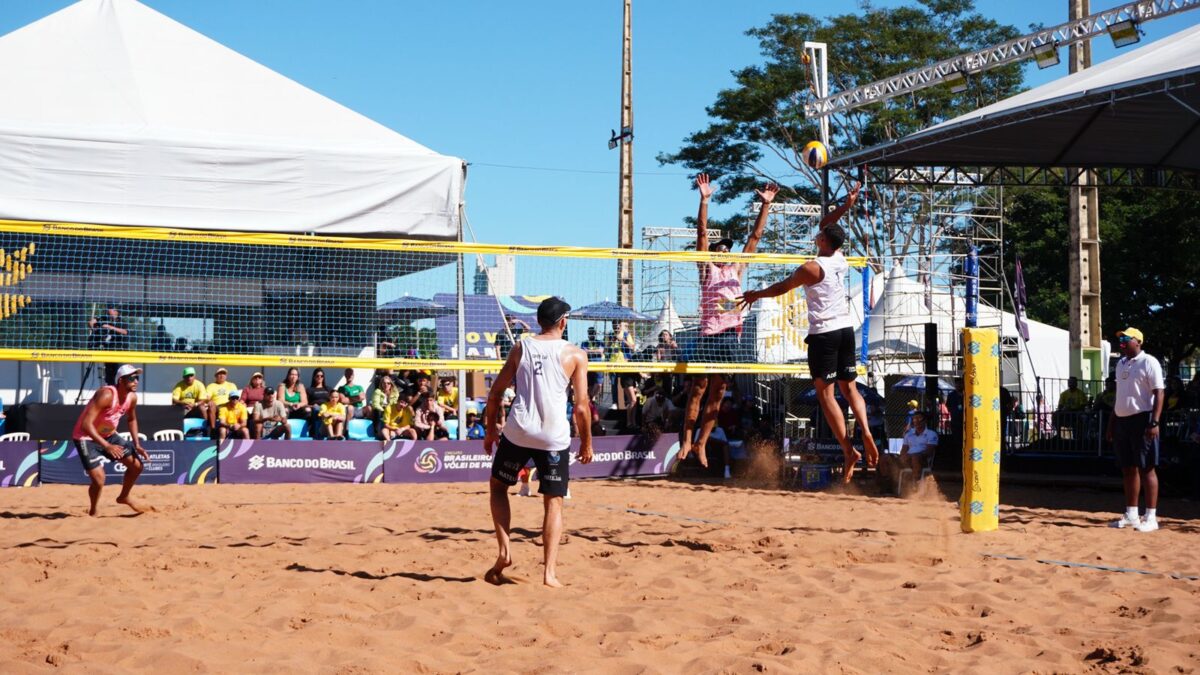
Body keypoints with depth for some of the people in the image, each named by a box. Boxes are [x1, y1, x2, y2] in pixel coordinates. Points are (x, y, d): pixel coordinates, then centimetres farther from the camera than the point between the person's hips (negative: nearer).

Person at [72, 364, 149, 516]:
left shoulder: (132, 397, -7)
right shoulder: (106, 395, -31)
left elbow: (132, 420, 15)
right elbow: (86, 424, -36)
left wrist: (137, 445, 5)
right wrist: (106, 446, -41)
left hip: (109, 435, 8)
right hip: (86, 437, -8)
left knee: (137, 465, 4)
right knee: (99, 479, -18)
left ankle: (124, 497, 30)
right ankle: (92, 511, 10)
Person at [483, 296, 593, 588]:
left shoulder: (520, 348, 8)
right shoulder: (575, 355, 2)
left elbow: (496, 391, 8)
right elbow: (581, 405, 0)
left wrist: (491, 429, 19)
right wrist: (586, 442, 11)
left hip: (518, 432, 1)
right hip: (555, 437, -1)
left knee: (498, 486, 23)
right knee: (553, 503, 8)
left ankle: (504, 552, 11)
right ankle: (549, 572, 1)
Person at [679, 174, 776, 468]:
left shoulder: (736, 270, 18)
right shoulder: (707, 269, 7)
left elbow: (755, 237, 18)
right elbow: (702, 233, -3)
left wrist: (765, 205, 13)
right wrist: (704, 200, -11)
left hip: (732, 335, 4)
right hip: (710, 334, -4)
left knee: (717, 394, 4)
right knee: (698, 389, -3)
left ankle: (701, 443, 8)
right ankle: (687, 440, 2)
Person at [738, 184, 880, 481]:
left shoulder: (813, 268, -14)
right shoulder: (841, 260, 5)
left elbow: (781, 288, -1)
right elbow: (825, 225, 22)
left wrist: (755, 294, 13)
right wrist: (845, 206, 14)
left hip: (823, 334, -7)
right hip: (845, 329, 7)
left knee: (825, 393, -2)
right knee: (849, 387, 12)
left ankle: (849, 451, -10)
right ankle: (866, 430, -12)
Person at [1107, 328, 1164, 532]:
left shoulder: (1149, 362, -8)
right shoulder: (1121, 364, 16)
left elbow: (1159, 394, -14)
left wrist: (1154, 423, -22)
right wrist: (1111, 423, 19)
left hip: (1142, 419, -8)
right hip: (1121, 421, 8)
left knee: (1146, 468, -5)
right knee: (1128, 469, 11)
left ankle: (1151, 517, -2)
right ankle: (1131, 515, 18)